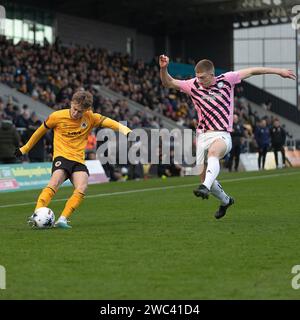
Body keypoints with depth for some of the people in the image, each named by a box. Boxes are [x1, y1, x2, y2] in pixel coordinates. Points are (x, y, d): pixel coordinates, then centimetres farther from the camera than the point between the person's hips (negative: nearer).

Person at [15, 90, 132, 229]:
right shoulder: (57, 116, -3)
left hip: (79, 161, 3)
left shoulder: (91, 118, 2)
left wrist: (126, 131, -29)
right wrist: (26, 148, 23)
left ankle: (62, 219, -24)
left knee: (82, 188, -25)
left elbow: (110, 123, -9)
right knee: (55, 182, -32)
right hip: (61, 156, -2)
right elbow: (41, 131, 12)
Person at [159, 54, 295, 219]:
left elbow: (251, 71, 9)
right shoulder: (193, 85, 5)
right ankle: (225, 201, 30)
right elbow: (168, 83, 5)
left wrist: (278, 71, 11)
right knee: (204, 176, 4)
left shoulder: (226, 80, 2)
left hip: (221, 135, -4)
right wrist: (163, 68, -15)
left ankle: (205, 187, -55)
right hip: (203, 135, 4)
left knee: (213, 152, -38)